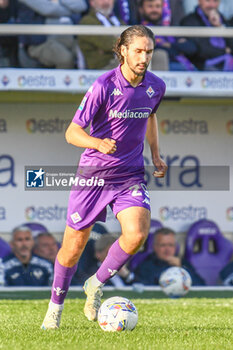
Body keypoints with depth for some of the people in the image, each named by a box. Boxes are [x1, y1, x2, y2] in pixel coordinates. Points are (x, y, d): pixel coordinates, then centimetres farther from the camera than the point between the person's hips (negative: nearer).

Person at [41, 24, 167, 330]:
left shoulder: (156, 86, -1)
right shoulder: (104, 86, -16)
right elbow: (72, 133, -15)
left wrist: (156, 154, 17)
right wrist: (99, 143, -33)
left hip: (130, 176, 3)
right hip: (92, 175, -3)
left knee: (137, 234, -22)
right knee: (73, 248, 3)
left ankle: (96, 285, 4)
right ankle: (56, 305, 30)